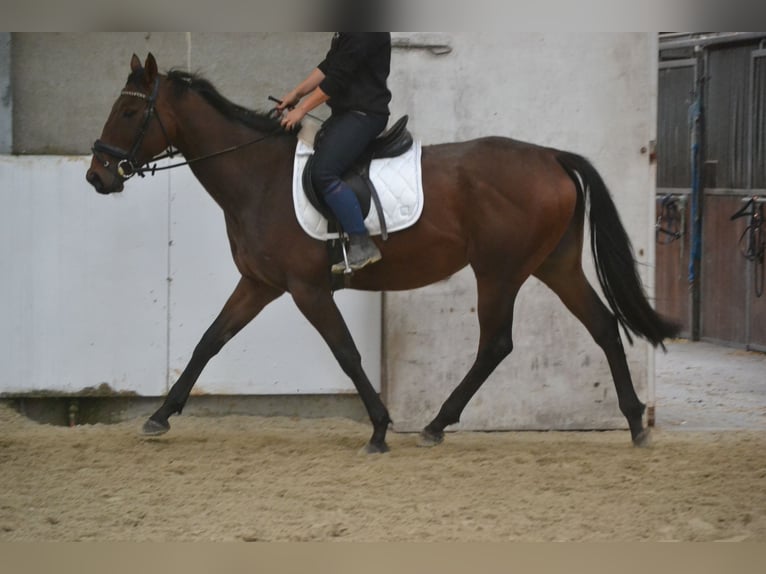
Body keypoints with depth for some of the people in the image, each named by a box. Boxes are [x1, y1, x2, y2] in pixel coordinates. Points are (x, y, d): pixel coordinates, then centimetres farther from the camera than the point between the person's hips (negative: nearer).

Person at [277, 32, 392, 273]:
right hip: (346, 111, 11)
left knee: (323, 173, -24)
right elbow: (328, 66, 20)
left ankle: (362, 245, -21)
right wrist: (296, 94, 12)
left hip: (364, 114, -11)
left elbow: (338, 77, -19)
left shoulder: (365, 32, -19)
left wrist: (301, 110, -12)